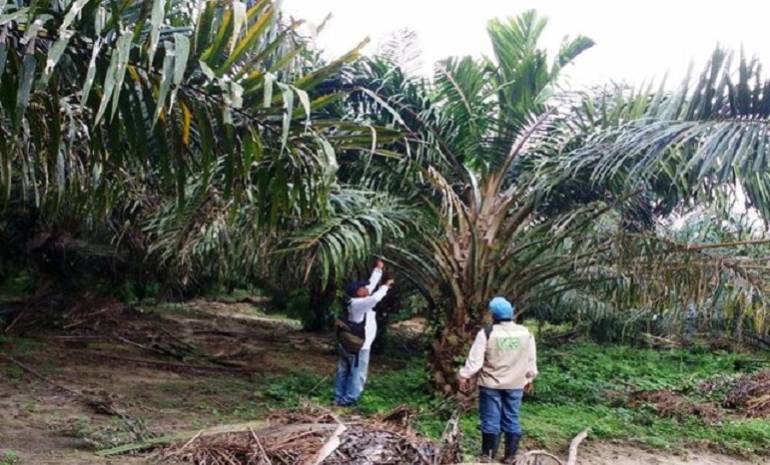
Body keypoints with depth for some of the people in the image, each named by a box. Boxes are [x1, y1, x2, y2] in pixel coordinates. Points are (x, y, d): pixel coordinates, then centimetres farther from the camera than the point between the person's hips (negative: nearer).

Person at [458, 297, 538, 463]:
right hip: (515, 384, 3)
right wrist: (529, 378, 22)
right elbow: (531, 360, 8)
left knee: (491, 420, 5)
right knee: (511, 419, 11)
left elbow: (475, 359, -11)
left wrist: (465, 376, 0)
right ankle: (510, 456, 15)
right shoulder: (526, 333, -1)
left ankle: (489, 455, 11)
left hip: (491, 384, -3)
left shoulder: (487, 333, -14)